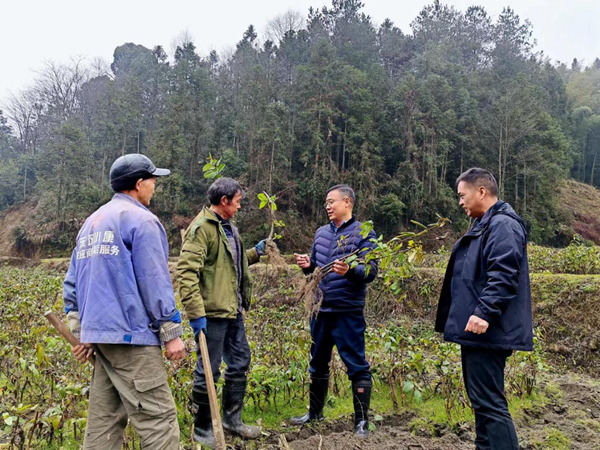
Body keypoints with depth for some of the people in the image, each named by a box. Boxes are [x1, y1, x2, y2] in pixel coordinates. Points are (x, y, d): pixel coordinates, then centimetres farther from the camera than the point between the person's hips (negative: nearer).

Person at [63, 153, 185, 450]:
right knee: (159, 420, -5)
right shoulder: (141, 219, -9)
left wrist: (81, 332, 20)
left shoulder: (92, 222, 18)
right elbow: (154, 282, -14)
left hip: (99, 333, 9)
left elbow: (73, 281, 18)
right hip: (131, 335, -9)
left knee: (104, 420, 14)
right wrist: (171, 333, -9)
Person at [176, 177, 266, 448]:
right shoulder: (202, 228, -15)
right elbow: (186, 272, -22)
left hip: (233, 311, 10)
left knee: (240, 363, 19)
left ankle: (232, 419, 35)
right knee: (208, 371, 3)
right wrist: (196, 313, -25)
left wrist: (255, 253, 15)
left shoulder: (228, 228, 15)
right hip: (212, 313, -10)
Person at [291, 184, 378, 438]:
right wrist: (307, 266, -5)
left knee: (356, 366, 0)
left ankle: (361, 421, 14)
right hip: (320, 310, 7)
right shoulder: (322, 232, 11)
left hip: (348, 312, -6)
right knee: (318, 363, 18)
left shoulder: (363, 233, -7)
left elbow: (371, 272, -13)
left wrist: (349, 270, -32)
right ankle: (315, 412, 35)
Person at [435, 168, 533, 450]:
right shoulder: (484, 226, 19)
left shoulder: (502, 225, -13)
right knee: (482, 399, 18)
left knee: (489, 402, -7)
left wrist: (484, 312, -30)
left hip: (486, 331, -11)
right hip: (477, 331, 11)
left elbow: (503, 274, -25)